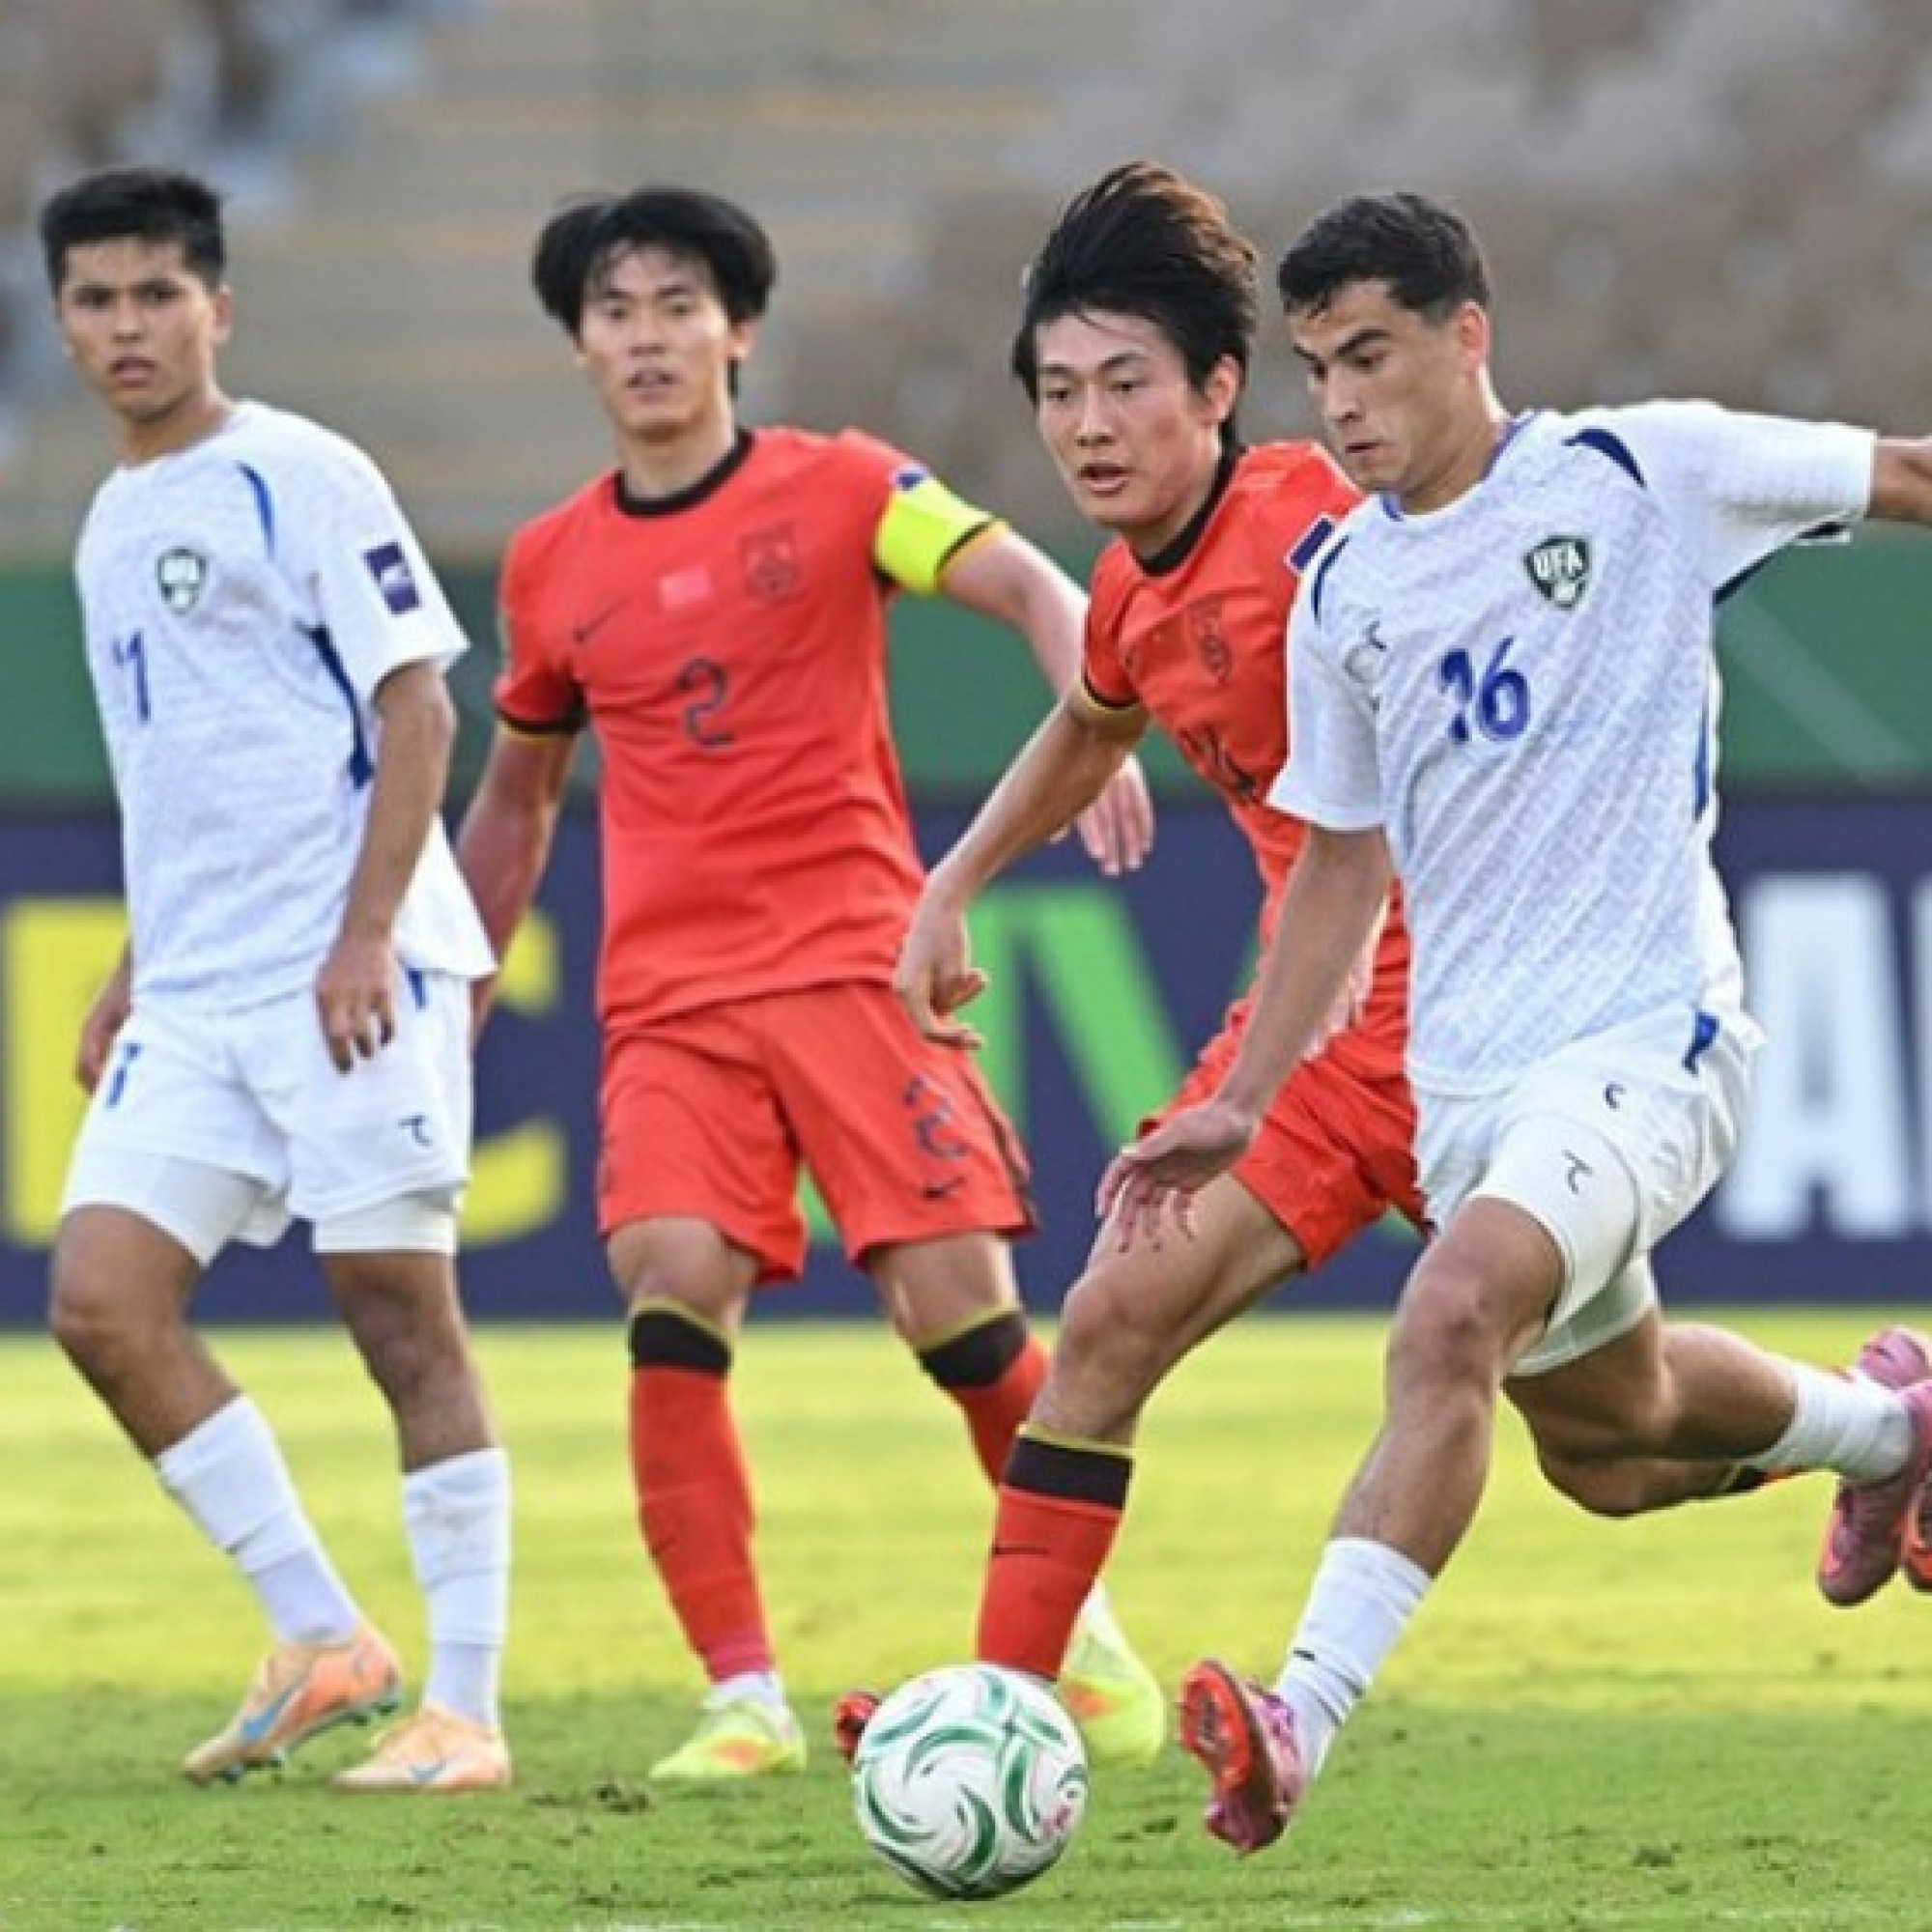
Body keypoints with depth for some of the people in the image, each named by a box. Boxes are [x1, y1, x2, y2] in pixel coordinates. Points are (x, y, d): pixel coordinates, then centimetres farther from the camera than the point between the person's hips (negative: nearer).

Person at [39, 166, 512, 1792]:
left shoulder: (299, 479, -6)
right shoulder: (112, 527, 18)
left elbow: (416, 704, -10)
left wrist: (365, 936, -18)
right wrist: (137, 975, 21)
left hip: (354, 974, -8)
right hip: (193, 996, 8)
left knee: (404, 1317, -5)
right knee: (101, 1297, -5)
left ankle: (466, 1709, 0)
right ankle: (321, 1641, 4)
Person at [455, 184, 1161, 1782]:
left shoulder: (839, 487, 1)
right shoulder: (551, 567, 12)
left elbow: (1033, 589, -11)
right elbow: (516, 795, 25)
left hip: (857, 956, -2)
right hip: (666, 992, 2)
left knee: (959, 1301, -11)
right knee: (673, 1290, -20)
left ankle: (1087, 1633, 14)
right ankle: (744, 1696, -16)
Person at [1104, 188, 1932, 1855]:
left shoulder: (1639, 473, -7)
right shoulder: (1344, 592, 8)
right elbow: (1344, 857, 19)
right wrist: (1243, 1103, 15)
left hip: (1642, 1040, -7)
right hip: (1463, 1071, 7)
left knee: (1450, 1319, -30)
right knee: (1612, 1428, 21)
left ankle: (1303, 1716, -37)